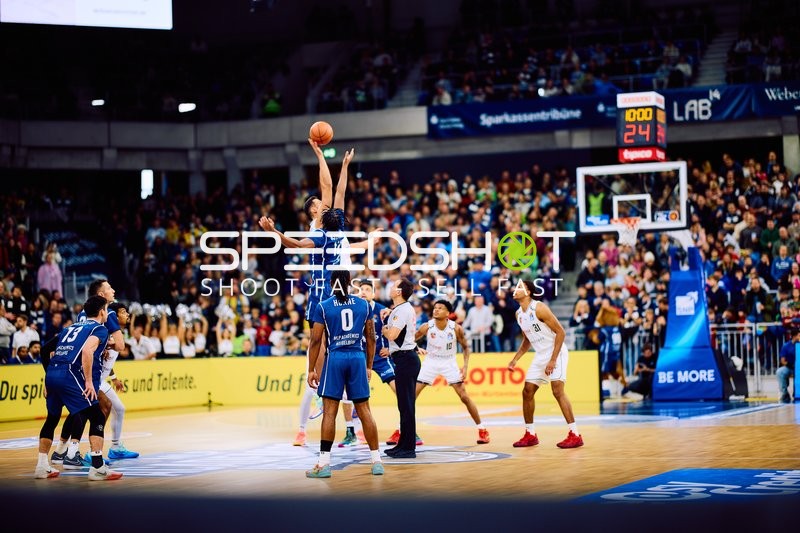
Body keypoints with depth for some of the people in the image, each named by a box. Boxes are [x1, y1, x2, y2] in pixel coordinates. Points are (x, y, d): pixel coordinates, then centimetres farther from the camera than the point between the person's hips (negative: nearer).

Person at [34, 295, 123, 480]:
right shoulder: (100, 329, 5)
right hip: (70, 375, -8)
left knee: (52, 419, 23)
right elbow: (87, 350, -14)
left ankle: (42, 467, 25)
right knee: (97, 418, -4)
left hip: (51, 373, 8)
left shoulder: (71, 327, 28)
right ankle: (97, 468, -12)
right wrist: (89, 382, -14)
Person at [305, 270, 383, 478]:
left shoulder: (323, 307, -1)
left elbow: (316, 340, -3)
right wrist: (369, 366, 17)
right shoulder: (363, 304, 7)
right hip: (358, 358, 2)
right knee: (364, 410, 8)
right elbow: (371, 337, 9)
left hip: (335, 358, -2)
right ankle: (377, 461, 10)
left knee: (329, 411, -1)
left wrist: (311, 370, 2)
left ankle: (324, 463, -4)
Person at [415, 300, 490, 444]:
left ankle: (482, 430, 9)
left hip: (449, 363, -1)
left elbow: (465, 347, -3)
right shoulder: (427, 327, -16)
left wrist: (465, 366, -11)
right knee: (411, 395, -6)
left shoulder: (456, 328, -17)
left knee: (464, 397, -5)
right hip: (430, 362, 1)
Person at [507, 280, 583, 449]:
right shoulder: (519, 314, 8)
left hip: (556, 353, -9)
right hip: (540, 356, 9)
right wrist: (515, 360, 12)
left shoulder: (539, 308, -17)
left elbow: (560, 332, -18)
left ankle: (575, 435, -16)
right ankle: (530, 435, 17)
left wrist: (553, 360, -22)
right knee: (527, 392, 7)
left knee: (558, 390, -18)